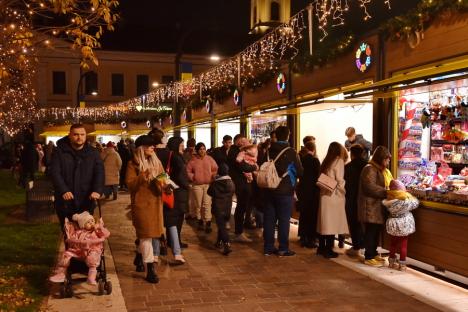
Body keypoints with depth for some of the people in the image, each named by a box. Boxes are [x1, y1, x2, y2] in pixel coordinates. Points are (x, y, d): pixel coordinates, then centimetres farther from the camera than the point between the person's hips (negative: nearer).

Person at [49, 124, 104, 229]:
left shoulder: (93, 153, 4)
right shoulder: (59, 151, 0)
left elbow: (100, 172, -6)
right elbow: (54, 173, -9)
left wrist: (97, 190, -23)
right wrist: (63, 190, -24)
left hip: (86, 202, 1)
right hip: (65, 202, -1)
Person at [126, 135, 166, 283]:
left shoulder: (156, 162, 12)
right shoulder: (133, 164, -4)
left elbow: (163, 179, 14)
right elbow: (130, 184, -12)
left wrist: (162, 183, -9)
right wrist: (143, 176, -24)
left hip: (156, 203, 6)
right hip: (141, 204, -6)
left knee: (153, 234, 12)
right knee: (146, 235, -7)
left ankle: (140, 257, 36)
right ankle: (150, 270, -3)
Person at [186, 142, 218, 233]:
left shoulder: (209, 159, 3)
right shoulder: (193, 160, 3)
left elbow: (215, 169, 8)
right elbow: (188, 171, 8)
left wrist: (213, 176, -5)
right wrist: (192, 177, -4)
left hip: (208, 184, -1)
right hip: (197, 185, 1)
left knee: (207, 204, -8)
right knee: (198, 204, 8)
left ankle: (208, 223, -5)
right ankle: (200, 221, 22)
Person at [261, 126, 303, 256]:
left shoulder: (269, 151, 2)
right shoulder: (291, 152, -11)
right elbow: (300, 172, -6)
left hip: (269, 190, 5)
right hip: (285, 191, -4)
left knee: (269, 219, 9)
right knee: (283, 220, 3)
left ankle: (268, 247, 17)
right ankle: (283, 248, 9)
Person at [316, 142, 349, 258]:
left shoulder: (326, 161, 13)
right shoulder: (338, 161, -7)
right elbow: (339, 180, -11)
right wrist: (343, 192, 0)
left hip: (324, 194, 7)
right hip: (334, 195, -7)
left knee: (324, 222, 13)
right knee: (332, 223, -2)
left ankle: (321, 248, 20)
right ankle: (328, 250, 2)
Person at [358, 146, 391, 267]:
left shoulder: (381, 170, 19)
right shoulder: (370, 169, -13)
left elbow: (386, 184, 23)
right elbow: (370, 187, -23)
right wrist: (387, 192, -24)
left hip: (378, 206, 9)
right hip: (371, 206, -9)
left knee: (376, 231, 13)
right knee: (371, 231, -4)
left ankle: (373, 253, 24)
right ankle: (369, 258, 2)